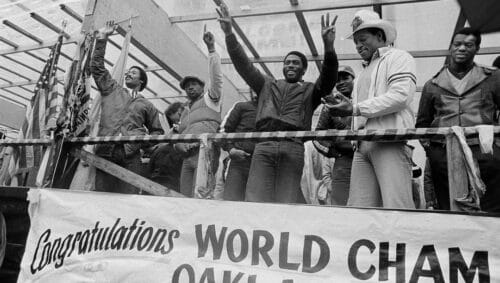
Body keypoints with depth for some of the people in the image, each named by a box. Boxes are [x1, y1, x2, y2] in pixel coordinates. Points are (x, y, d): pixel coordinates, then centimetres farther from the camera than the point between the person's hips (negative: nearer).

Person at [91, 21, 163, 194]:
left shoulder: (147, 105, 20)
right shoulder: (112, 90, 22)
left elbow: (157, 131, 25)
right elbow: (97, 67, 18)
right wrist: (102, 38, 15)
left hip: (130, 155, -1)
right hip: (104, 152, 1)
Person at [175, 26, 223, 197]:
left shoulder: (210, 98, 15)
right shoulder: (185, 111, 32)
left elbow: (216, 76, 1)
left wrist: (211, 49, -6)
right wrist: (177, 144, 7)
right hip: (187, 156, 6)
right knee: (185, 196, -3)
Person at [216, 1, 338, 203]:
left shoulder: (310, 91, 21)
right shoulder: (267, 85, 26)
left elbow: (329, 79, 2)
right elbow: (243, 64, 18)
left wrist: (329, 47, -16)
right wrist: (229, 33, 6)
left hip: (293, 148, -1)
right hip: (263, 145, 2)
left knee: (286, 205, -7)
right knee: (254, 201, -10)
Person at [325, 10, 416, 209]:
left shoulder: (398, 57, 9)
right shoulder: (364, 72, 32)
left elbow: (400, 95, -9)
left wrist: (356, 108, -9)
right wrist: (344, 108, 5)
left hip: (391, 140, -7)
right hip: (363, 146, 7)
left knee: (396, 207, -15)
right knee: (357, 209, -3)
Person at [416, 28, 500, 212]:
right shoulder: (432, 85, 17)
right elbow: (422, 123, 20)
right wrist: (427, 144, 7)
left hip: (485, 152, -1)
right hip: (443, 155, 1)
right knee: (447, 211, 5)